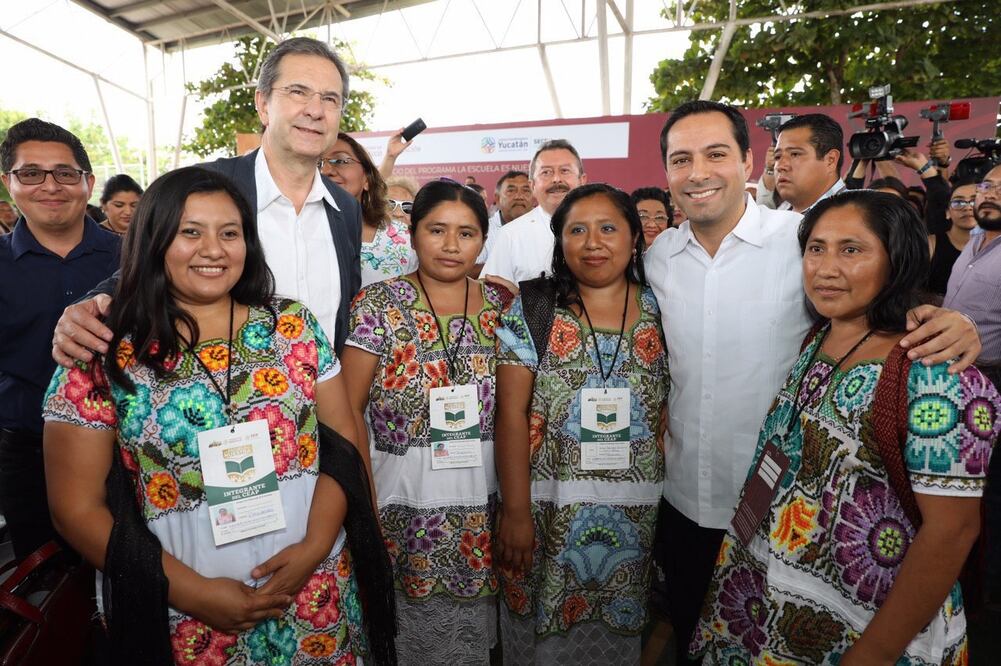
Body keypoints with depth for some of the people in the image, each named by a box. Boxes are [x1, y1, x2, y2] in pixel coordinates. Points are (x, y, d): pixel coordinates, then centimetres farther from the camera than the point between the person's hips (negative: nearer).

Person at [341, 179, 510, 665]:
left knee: (475, 624, 19)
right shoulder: (378, 305, -8)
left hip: (485, 499, 3)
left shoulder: (501, 305, 1)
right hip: (405, 499, -3)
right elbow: (350, 409, -7)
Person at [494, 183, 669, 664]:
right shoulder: (533, 309, -6)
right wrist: (516, 510, -11)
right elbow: (512, 414, -9)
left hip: (636, 512, 2)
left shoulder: (658, 312, 2)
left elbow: (673, 411, 5)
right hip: (549, 506, -2)